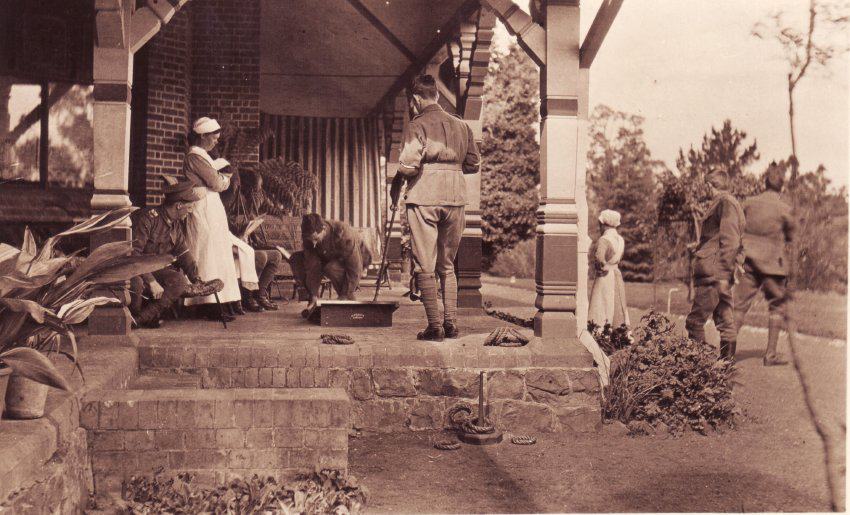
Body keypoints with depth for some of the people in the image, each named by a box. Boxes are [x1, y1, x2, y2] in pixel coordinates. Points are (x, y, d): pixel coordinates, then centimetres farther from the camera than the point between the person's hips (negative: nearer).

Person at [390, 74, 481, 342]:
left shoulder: (417, 126, -5)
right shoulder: (461, 125, 10)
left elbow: (409, 163, -16)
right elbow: (473, 164, 13)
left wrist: (396, 184, 2)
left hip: (424, 198, -5)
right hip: (455, 198, 5)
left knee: (425, 267, 1)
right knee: (447, 265, 16)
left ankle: (435, 326, 0)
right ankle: (451, 323, 14)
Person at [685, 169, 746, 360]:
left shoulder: (725, 202, -10)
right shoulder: (725, 203, 20)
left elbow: (730, 241, -17)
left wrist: (723, 274, -20)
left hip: (714, 272, -10)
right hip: (719, 274, 10)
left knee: (695, 320, -10)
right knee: (724, 321, 10)